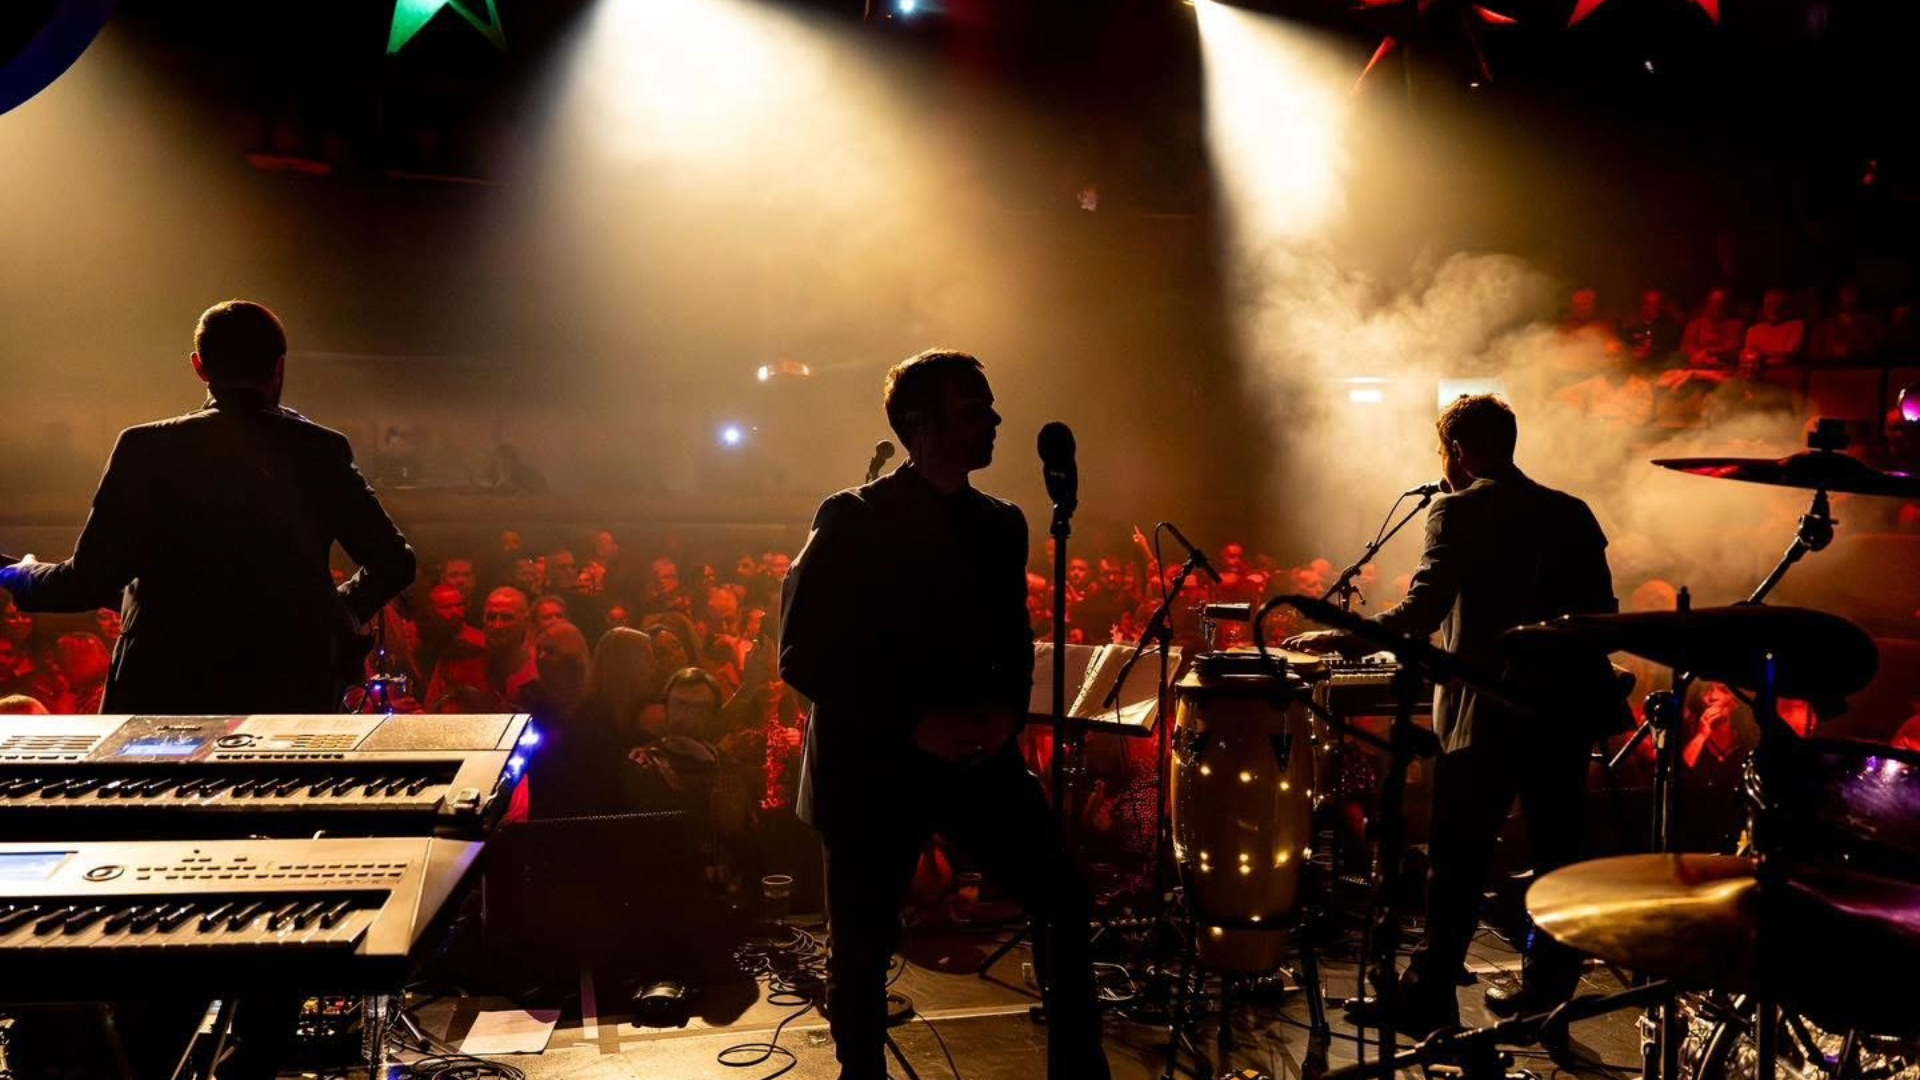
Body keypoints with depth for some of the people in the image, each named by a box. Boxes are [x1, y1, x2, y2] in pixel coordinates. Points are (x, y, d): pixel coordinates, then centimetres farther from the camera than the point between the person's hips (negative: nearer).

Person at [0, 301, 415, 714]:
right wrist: (337, 612, 19)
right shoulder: (323, 450, -1)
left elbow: (89, 582, -6)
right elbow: (394, 563, 0)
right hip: (295, 696, 1)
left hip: (166, 694, -1)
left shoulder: (146, 449, -5)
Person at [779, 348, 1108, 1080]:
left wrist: (1007, 708, -5)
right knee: (864, 945, 6)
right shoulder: (852, 520, -9)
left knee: (1061, 898, 0)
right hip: (874, 765, -4)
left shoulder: (1001, 524, 8)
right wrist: (912, 722, -19)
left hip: (977, 756, 5)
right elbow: (803, 656, -12)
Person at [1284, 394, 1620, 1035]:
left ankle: (1430, 995, 6)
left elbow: (1422, 613, -18)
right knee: (1555, 851, 14)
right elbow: (1602, 613, 9)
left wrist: (1338, 639, -12)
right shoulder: (1572, 513, 9)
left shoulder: (1458, 512, -8)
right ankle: (1546, 988, 23)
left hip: (1490, 713, -6)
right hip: (1565, 706, 6)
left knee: (1457, 858, 1)